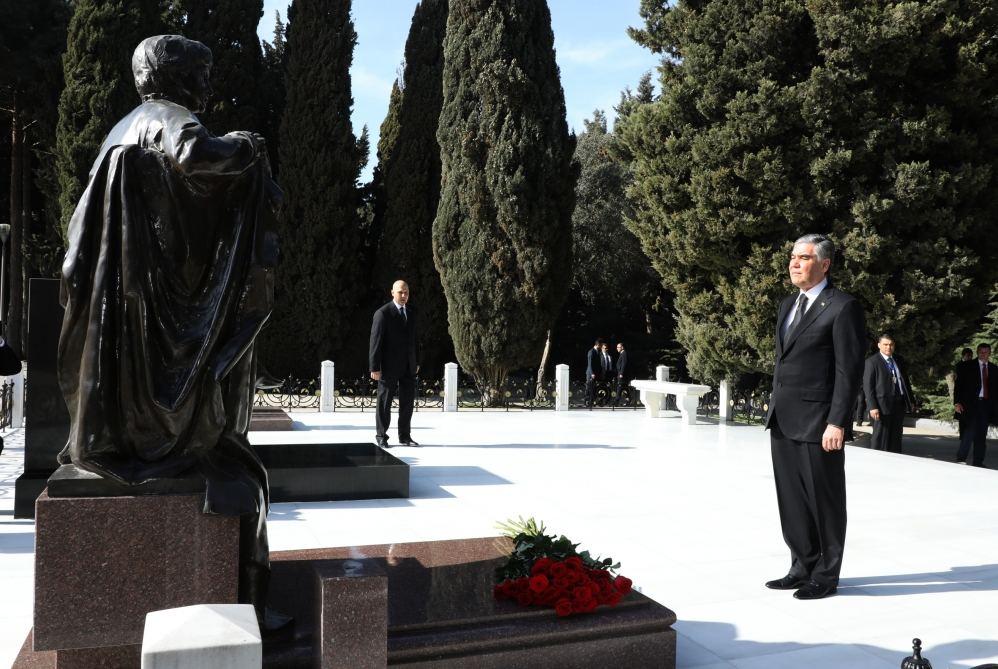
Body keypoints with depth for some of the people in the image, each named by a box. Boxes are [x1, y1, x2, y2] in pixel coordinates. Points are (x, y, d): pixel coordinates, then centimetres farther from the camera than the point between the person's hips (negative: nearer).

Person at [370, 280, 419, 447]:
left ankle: (405, 437, 19)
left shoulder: (411, 313, 11)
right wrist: (374, 368, -15)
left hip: (408, 367, 6)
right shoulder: (383, 313, -9)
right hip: (389, 366, -6)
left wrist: (417, 362, 14)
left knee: (408, 402, 9)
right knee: (384, 403, 3)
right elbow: (375, 341, -11)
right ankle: (382, 437, 14)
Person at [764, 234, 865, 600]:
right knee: (791, 501, 13)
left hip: (816, 423, -7)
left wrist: (837, 423, -17)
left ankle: (825, 576, 18)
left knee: (824, 502, 5)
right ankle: (802, 567, 27)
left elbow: (849, 370, -13)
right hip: (783, 422, 8)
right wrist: (774, 409, 16)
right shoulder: (787, 305, 15)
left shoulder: (843, 307, -9)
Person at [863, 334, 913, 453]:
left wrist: (910, 401, 13)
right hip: (883, 405, -6)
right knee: (880, 439, -4)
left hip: (899, 404, 7)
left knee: (896, 438, 11)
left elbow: (906, 381, 20)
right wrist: (872, 407, -17)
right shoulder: (872, 362, -5)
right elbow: (867, 386, -10)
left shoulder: (899, 361, 15)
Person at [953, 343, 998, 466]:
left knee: (982, 435, 5)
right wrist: (957, 402, -11)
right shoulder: (967, 366, 2)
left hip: (986, 404, 4)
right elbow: (959, 385, -1)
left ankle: (978, 462, 11)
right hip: (971, 404, -4)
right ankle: (961, 458, -3)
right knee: (969, 431, -12)